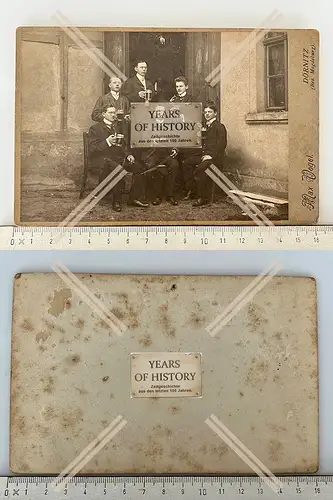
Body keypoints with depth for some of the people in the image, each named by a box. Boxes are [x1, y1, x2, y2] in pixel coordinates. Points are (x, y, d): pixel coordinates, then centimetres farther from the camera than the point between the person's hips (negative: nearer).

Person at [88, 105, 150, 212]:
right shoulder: (95, 129, 6)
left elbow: (125, 145, 25)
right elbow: (92, 149, -6)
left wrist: (128, 155, 4)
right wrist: (107, 142, -18)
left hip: (120, 157, 6)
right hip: (104, 158, -6)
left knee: (140, 168, -18)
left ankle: (136, 197, -8)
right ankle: (116, 202, -25)